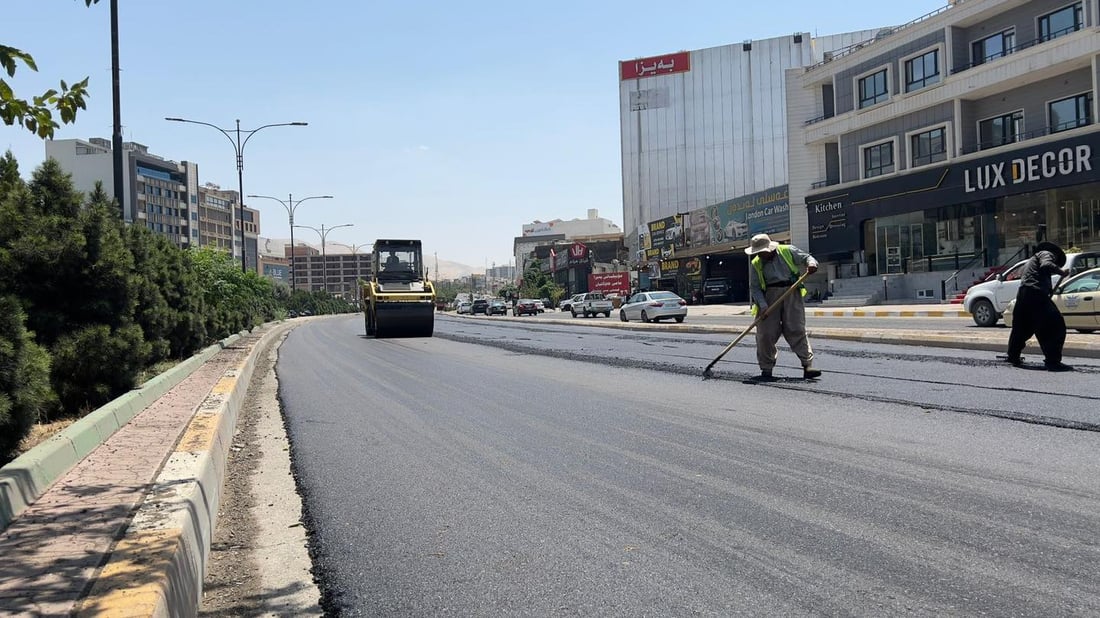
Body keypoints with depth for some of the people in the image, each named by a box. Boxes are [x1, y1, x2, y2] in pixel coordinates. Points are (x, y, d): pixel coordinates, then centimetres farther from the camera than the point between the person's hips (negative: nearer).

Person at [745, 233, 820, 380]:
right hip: (769, 296, 2)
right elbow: (754, 288, 2)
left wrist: (811, 263, -17)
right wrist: (762, 305, -12)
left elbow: (806, 257, 8)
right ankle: (766, 369, 9)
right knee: (766, 334, -1)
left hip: (791, 293, -2)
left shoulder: (788, 251, 4)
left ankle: (808, 365, -9)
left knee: (797, 331, -7)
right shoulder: (755, 264, 7)